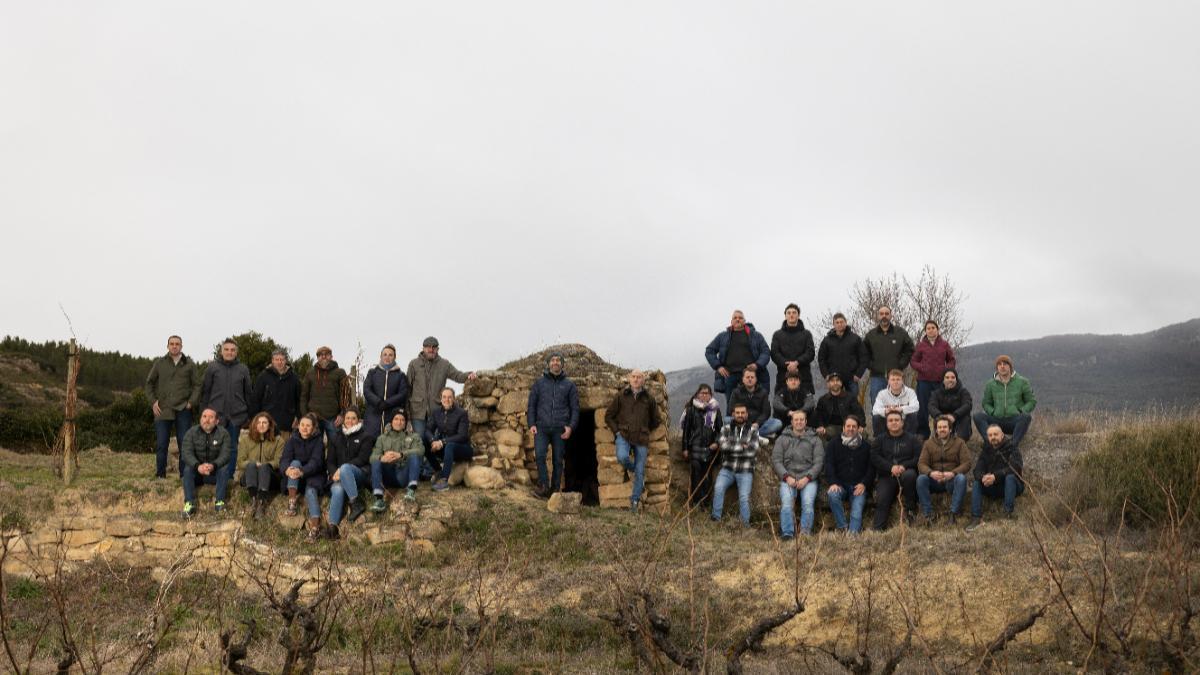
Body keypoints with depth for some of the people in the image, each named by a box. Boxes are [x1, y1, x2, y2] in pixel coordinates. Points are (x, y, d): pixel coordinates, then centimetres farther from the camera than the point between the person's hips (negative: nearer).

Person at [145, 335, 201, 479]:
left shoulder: (189, 364, 5)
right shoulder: (159, 363, 7)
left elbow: (197, 385, 7)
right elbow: (149, 383, 13)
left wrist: (192, 402, -5)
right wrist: (153, 401, 2)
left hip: (183, 410, -1)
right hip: (162, 410, 1)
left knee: (184, 444, 2)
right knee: (161, 444, 2)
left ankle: (185, 475, 8)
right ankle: (160, 475, 10)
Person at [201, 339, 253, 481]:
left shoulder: (243, 369, 6)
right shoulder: (212, 367, 2)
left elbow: (249, 393, 10)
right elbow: (205, 390, 4)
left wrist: (249, 414, 7)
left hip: (236, 414, 1)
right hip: (216, 414, -1)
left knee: (232, 447, 6)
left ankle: (229, 476, 14)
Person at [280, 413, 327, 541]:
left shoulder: (318, 442, -5)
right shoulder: (292, 440, 2)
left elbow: (316, 461, -21)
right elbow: (284, 459, -12)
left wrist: (302, 472, -41)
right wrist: (287, 469, -38)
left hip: (313, 475, -2)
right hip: (294, 480, 2)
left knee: (311, 491, -32)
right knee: (295, 463, -26)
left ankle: (315, 528, -47)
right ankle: (292, 501, -34)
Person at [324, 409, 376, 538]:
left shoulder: (366, 436, 10)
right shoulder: (337, 438, 23)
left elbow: (362, 459, -3)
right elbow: (329, 460, 17)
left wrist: (342, 469, -14)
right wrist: (334, 473, -7)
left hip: (361, 473, -3)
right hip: (339, 476, 3)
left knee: (345, 468, -38)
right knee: (338, 490, -33)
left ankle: (356, 503, -37)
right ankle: (332, 526, -47)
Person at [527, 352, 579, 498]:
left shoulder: (569, 385, 12)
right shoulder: (539, 383, 14)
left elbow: (575, 408, 10)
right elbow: (531, 405, 14)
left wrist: (571, 426, -3)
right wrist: (531, 424, 0)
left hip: (560, 429, 0)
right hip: (541, 427, 0)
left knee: (558, 460, 1)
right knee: (539, 455, -18)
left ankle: (555, 489, 10)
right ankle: (543, 485, -9)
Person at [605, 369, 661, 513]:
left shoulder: (649, 399, 7)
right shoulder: (621, 396, 5)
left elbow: (655, 421, 19)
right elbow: (608, 416, 10)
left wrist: (644, 431, 12)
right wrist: (617, 431, 0)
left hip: (641, 439, 1)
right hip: (624, 435, -1)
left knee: (639, 472, 0)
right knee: (622, 457, -29)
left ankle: (635, 501, 12)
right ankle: (633, 469, 5)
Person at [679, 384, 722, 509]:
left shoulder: (715, 410, 9)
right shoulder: (691, 410, 6)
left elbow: (721, 429, 12)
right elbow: (686, 430, 7)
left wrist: (717, 442, -4)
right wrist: (685, 448, 4)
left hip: (710, 448, 2)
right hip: (695, 448, -2)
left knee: (708, 477, 2)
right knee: (696, 475, -8)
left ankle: (705, 502, 8)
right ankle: (694, 502, -4)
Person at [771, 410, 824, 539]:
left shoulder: (815, 439, 14)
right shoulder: (783, 439, 16)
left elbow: (819, 462, 5)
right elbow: (776, 460, 7)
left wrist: (807, 478, -10)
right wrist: (787, 477, -8)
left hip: (808, 478, 0)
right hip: (787, 478, 0)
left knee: (808, 503, -27)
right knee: (786, 503, -27)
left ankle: (805, 533, -27)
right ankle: (787, 534, -29)